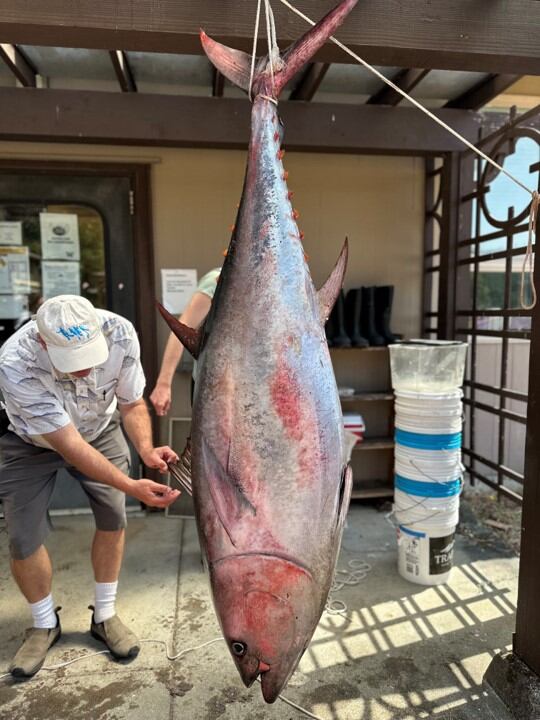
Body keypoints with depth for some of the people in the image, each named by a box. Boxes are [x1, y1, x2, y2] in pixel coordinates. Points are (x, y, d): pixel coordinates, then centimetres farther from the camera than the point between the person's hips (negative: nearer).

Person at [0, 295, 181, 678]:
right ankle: (45, 625, 24)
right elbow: (70, 446, -36)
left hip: (100, 429, 2)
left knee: (113, 516, -4)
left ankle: (105, 616, 19)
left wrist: (146, 449, -35)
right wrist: (132, 486, -44)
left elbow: (132, 403, -17)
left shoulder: (119, 331, -32)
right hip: (31, 442, -1)